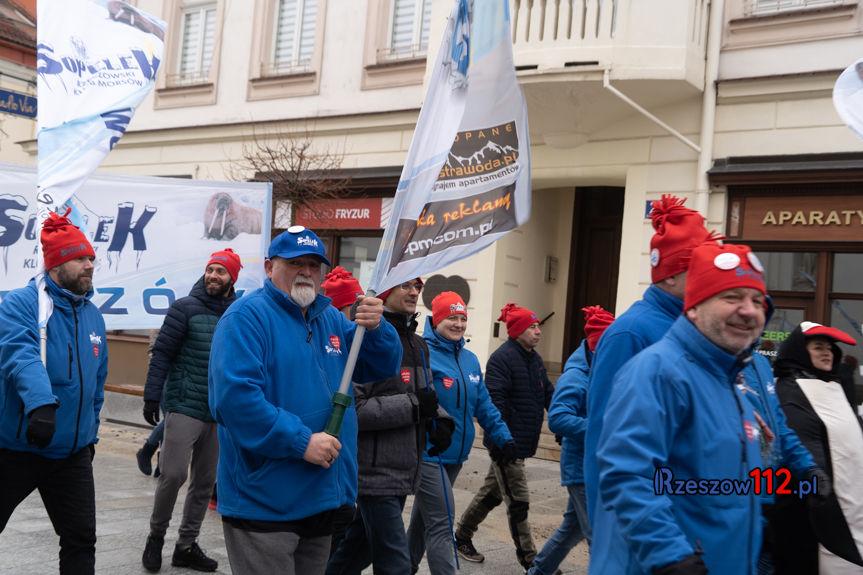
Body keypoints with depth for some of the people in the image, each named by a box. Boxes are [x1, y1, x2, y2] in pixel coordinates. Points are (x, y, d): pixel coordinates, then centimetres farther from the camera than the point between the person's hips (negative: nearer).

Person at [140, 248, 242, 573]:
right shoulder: (185, 309, -4)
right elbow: (162, 353, -5)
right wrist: (151, 396, -11)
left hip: (220, 413, 4)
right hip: (184, 407, -4)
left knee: (205, 482, 9)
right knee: (174, 474, -10)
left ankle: (187, 546, 23)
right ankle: (156, 535, 15)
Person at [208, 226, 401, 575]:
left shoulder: (332, 319, 12)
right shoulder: (247, 316, -13)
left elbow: (382, 368, 12)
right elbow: (235, 396, -25)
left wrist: (376, 328, -8)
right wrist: (301, 441, -25)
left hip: (323, 499, 8)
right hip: (264, 503, -8)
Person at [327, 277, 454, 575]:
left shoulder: (419, 344, 14)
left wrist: (441, 419, 3)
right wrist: (412, 405, -21)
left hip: (403, 472, 8)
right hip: (376, 471, -8)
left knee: (359, 550, 20)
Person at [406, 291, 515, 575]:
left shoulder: (470, 359, 10)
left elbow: (484, 404, 14)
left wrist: (503, 436, 8)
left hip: (455, 454, 8)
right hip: (428, 453, -8)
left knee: (425, 515, 21)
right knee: (441, 522, -8)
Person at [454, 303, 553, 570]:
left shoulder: (534, 359, 12)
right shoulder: (502, 358, -17)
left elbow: (548, 394, 18)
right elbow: (495, 402, -23)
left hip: (522, 443, 9)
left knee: (492, 492, 20)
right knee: (518, 501, -1)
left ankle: (462, 535, 35)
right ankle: (529, 558, 9)